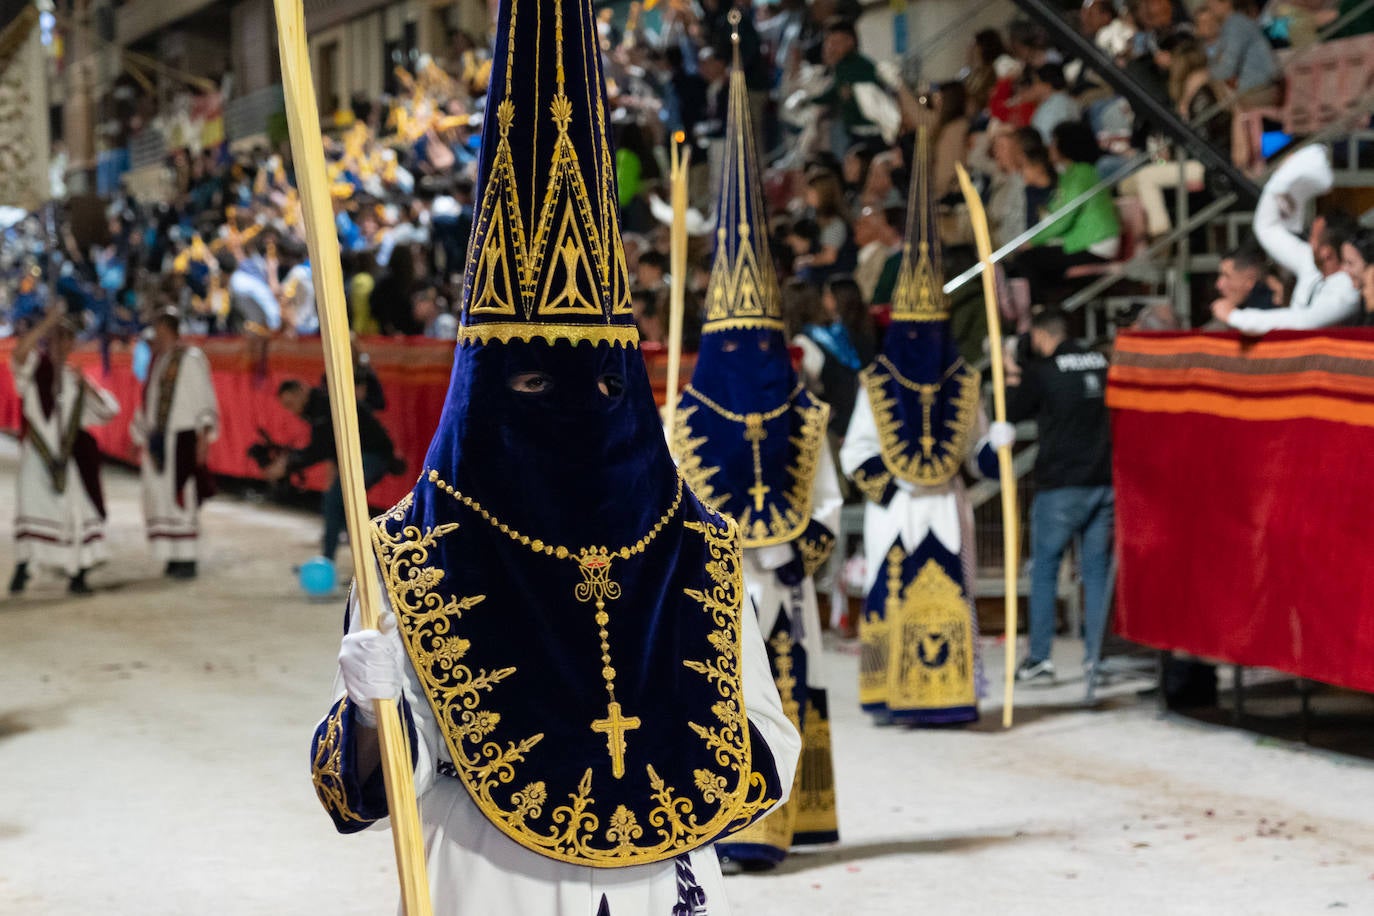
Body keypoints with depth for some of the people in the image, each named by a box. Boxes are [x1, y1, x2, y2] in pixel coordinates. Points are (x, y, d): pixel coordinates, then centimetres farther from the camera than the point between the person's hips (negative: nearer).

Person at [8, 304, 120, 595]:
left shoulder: (74, 377, 14)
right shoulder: (33, 366, 4)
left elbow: (109, 409, 9)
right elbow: (18, 353, -22)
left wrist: (86, 385, -5)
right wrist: (48, 322, -23)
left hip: (68, 456, 4)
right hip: (38, 453, -3)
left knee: (77, 511, 1)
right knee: (31, 504, -13)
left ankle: (78, 575, 7)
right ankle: (22, 567, -11)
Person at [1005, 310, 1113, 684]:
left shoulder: (1043, 371, -8)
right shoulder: (1100, 364, 7)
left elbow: (1011, 412, 1)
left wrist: (1014, 379, 18)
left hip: (1061, 485, -5)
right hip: (1104, 482, 5)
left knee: (1044, 569, 3)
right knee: (1096, 569, 8)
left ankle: (1039, 657, 0)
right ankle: (1096, 655, 6)